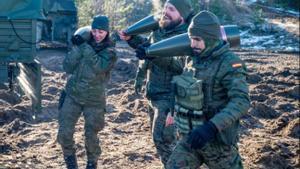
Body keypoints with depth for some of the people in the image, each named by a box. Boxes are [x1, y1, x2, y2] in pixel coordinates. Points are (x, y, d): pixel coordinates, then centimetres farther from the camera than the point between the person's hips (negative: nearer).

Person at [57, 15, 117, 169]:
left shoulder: (110, 52, -7)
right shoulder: (83, 43, 0)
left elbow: (99, 67, -27)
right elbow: (68, 68, -6)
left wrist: (85, 46, -26)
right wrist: (77, 47, -18)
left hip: (94, 100, -2)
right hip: (73, 96, 2)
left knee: (91, 136, 3)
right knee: (64, 132, -3)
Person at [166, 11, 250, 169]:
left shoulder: (229, 63, -17)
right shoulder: (193, 59, 5)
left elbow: (241, 101, -30)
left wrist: (212, 127, -40)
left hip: (217, 140, -6)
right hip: (190, 137, 6)